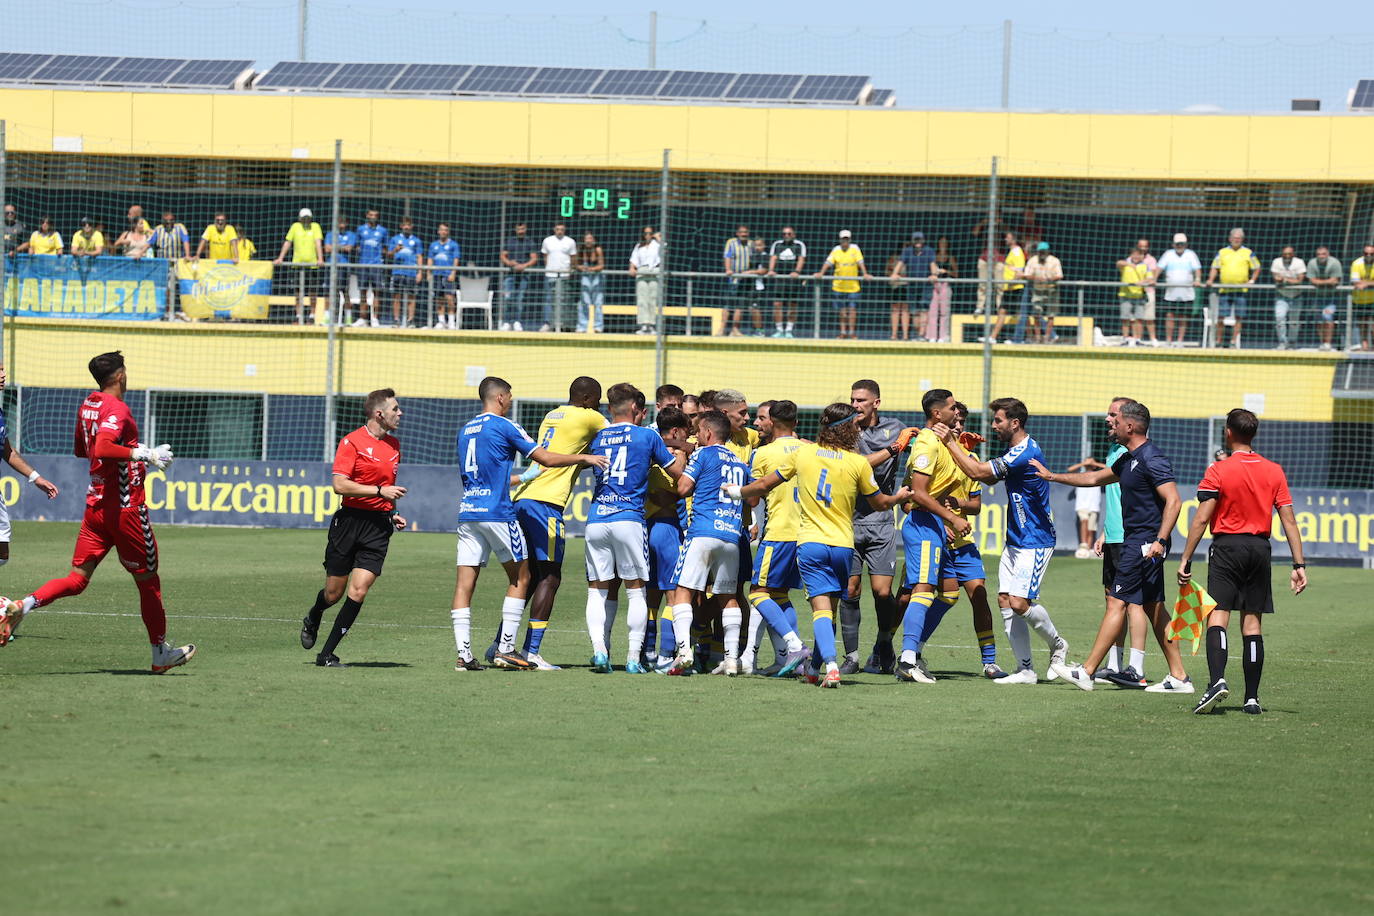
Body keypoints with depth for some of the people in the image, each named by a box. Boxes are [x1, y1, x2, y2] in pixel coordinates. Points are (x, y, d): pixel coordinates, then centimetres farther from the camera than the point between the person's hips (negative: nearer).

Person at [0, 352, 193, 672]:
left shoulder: (87, 406, 11)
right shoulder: (117, 409, -15)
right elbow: (103, 448, -31)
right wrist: (143, 454, -24)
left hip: (96, 503, 7)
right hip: (125, 507, -7)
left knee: (77, 579, 3)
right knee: (148, 581, 7)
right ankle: (161, 654, 17)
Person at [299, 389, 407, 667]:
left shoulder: (393, 445, 14)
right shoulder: (352, 442, -8)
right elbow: (340, 485, -16)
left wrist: (392, 513, 16)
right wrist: (380, 491, -20)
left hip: (379, 526, 4)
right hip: (350, 519, -4)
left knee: (359, 591, -9)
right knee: (333, 593, 5)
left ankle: (327, 654, -2)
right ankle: (313, 620, 40)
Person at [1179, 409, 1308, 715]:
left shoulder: (1218, 471, -6)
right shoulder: (1274, 472, 6)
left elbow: (1201, 519, -10)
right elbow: (1289, 521, 3)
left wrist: (1186, 560, -5)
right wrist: (1299, 565, 5)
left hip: (1227, 546, -4)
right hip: (1260, 547, 4)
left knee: (1217, 615, -7)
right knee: (1252, 622, 7)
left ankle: (1217, 680, -29)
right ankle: (1252, 698, 6)